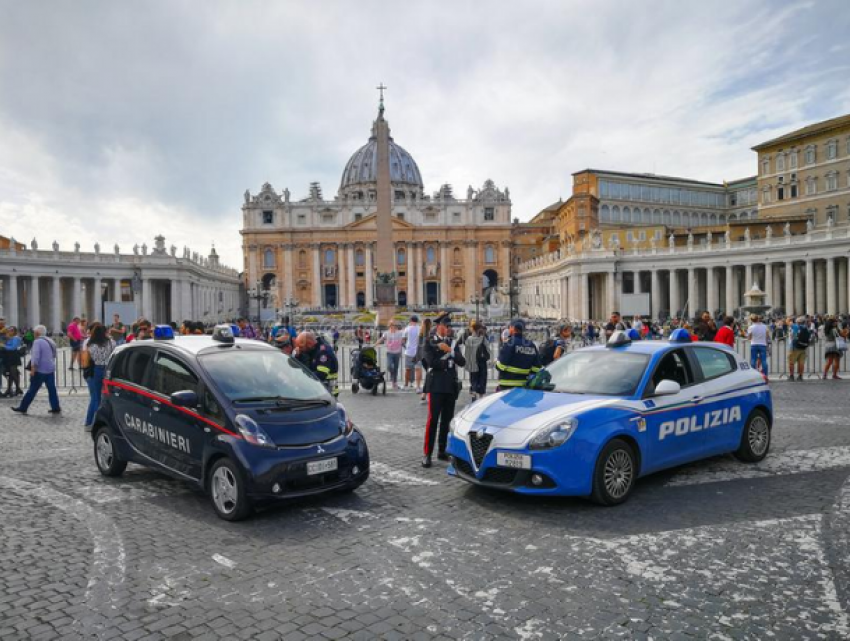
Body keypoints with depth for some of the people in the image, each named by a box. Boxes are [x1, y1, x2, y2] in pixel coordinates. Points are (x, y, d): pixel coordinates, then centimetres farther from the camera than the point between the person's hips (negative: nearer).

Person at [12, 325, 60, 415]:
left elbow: (35, 356, -20)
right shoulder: (50, 341, 14)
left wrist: (33, 368, -21)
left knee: (32, 390, 0)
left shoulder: (37, 342, -11)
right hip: (51, 369, 7)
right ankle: (56, 408, 5)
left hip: (40, 370, -7)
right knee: (52, 389, 7)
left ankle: (23, 408, 7)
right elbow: (54, 355, 21)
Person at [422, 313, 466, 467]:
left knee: (447, 420, 7)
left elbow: (462, 362, 3)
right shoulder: (429, 342, 2)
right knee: (433, 419, -10)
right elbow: (431, 362, -12)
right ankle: (427, 454, -7)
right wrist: (449, 362, -3)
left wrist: (450, 351, -10)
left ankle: (442, 451, 16)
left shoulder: (453, 343, 15)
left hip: (451, 386, 5)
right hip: (436, 385, -5)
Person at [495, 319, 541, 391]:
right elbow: (536, 368, 7)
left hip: (508, 385, -7)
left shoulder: (510, 343, -12)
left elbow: (501, 365, -15)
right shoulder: (531, 345, 9)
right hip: (524, 385, 7)